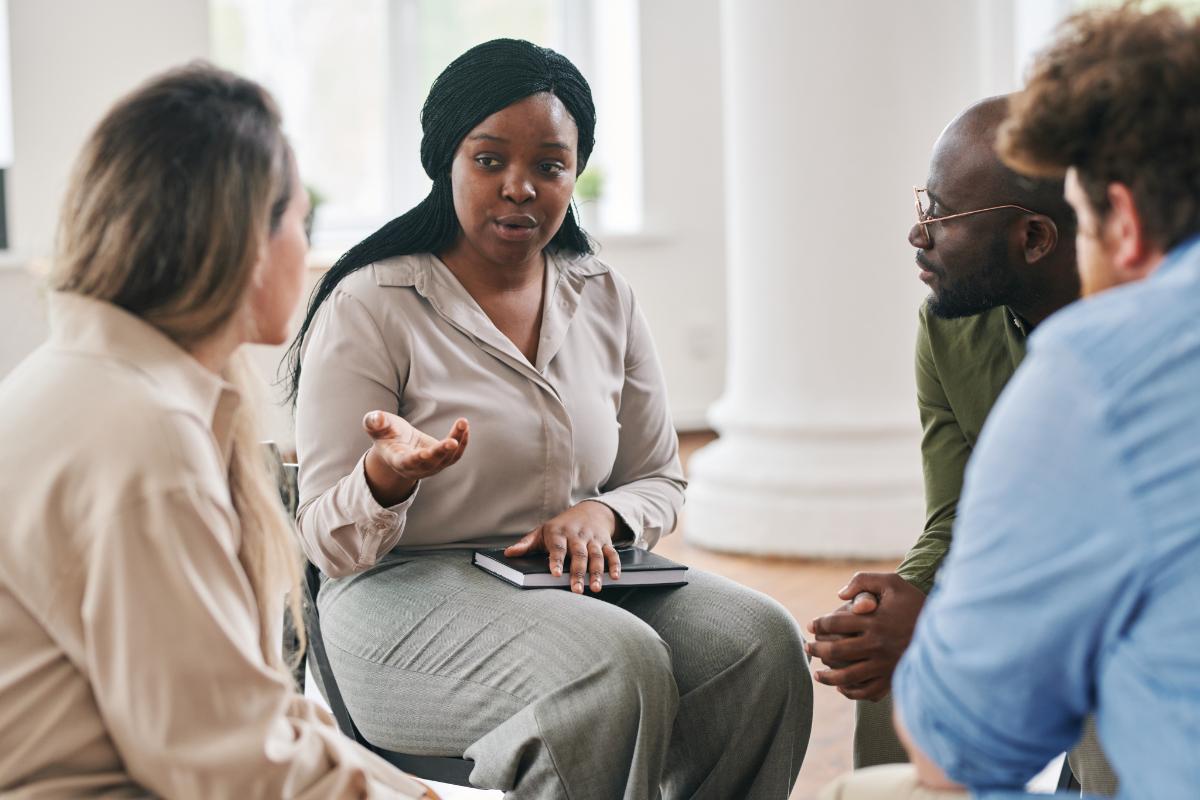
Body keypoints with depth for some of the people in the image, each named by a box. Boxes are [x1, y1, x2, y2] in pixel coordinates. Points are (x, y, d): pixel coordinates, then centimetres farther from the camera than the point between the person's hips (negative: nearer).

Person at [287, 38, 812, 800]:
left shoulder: (604, 299, 9)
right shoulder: (369, 307, -6)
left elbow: (660, 482, 16)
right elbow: (331, 544, -8)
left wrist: (599, 513, -8)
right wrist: (386, 476, -31)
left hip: (573, 580, 5)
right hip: (406, 590, -5)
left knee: (762, 641, -21)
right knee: (619, 665, -34)